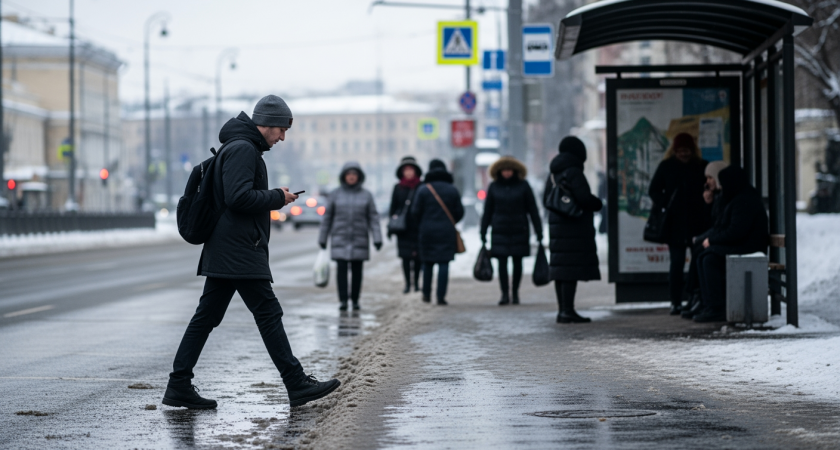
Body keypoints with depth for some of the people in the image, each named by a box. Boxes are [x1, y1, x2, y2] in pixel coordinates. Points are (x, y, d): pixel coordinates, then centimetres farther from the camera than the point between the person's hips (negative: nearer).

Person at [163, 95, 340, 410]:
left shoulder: (239, 148, 21)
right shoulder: (243, 149, -12)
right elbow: (238, 197, -23)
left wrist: (272, 198, 13)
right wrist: (277, 198, -11)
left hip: (223, 252, 11)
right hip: (240, 253, -11)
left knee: (206, 317, 8)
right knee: (269, 314, -6)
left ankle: (179, 386, 7)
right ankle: (297, 385, -3)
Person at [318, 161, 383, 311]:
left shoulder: (366, 195, 3)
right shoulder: (335, 195, 3)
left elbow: (373, 218, 1)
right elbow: (327, 217, 7)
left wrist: (377, 238, -8)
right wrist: (322, 238, 8)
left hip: (359, 239, 1)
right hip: (340, 239, -1)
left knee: (357, 270, 4)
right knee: (342, 268, -10)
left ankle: (355, 299, 14)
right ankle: (343, 300, -12)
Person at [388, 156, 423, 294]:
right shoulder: (398, 188, 8)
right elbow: (393, 208, 12)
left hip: (418, 227, -1)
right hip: (403, 227, 1)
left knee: (418, 256, 0)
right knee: (405, 256, -1)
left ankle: (416, 283, 11)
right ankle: (408, 284, 4)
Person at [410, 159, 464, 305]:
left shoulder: (423, 189, -4)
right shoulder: (453, 190, 1)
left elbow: (415, 212, -4)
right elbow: (459, 212, 4)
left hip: (427, 232, 0)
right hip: (447, 233, 0)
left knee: (427, 263, 13)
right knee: (444, 263, -2)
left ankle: (426, 294, 19)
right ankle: (441, 297, -7)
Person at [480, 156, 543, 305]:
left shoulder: (523, 186, 1)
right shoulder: (494, 187, 4)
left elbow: (533, 210, 2)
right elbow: (487, 211, 8)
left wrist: (539, 231, -2)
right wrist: (483, 233, 6)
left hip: (519, 230, 0)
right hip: (500, 230, 0)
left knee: (517, 262, 4)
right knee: (502, 262, -6)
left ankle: (515, 293, 15)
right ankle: (504, 294, -7)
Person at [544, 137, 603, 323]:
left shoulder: (554, 173, 14)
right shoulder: (573, 172, -13)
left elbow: (546, 200, 21)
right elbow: (584, 198, -21)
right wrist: (598, 204, -3)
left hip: (557, 225, 9)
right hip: (575, 227, -9)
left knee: (561, 267, 11)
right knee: (572, 268, -9)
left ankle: (563, 310, 15)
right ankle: (568, 311, -12)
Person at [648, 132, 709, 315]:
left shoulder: (701, 167, 5)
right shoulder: (666, 166, 6)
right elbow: (654, 190, 9)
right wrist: (666, 205, -5)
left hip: (697, 223, 0)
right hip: (674, 224, 0)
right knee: (677, 263, 0)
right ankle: (676, 303, 4)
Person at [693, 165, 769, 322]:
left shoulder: (745, 202, -15)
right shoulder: (738, 199, 20)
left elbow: (735, 232, -23)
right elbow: (725, 227, 20)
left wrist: (712, 240, -12)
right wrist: (711, 239, 2)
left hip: (749, 250, -11)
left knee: (711, 260, -23)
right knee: (703, 258, -2)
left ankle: (716, 309, -23)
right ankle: (709, 306, -7)